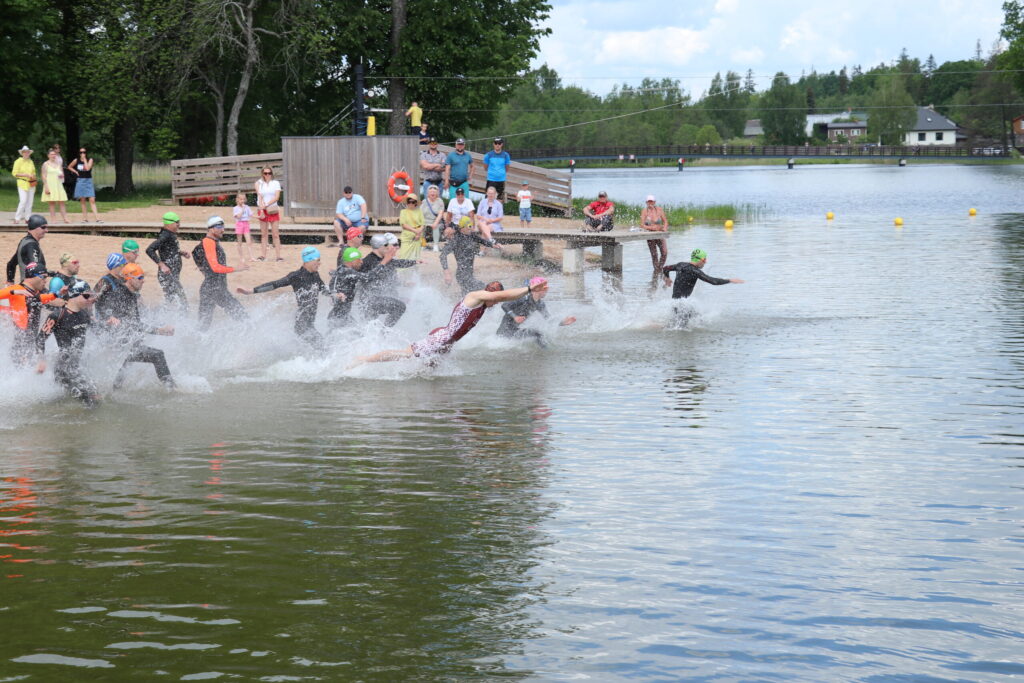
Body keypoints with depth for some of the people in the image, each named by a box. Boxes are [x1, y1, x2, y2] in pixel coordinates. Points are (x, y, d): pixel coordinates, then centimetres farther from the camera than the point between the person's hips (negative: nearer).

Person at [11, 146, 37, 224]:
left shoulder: (30, 162, 13)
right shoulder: (18, 161, -2)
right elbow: (14, 173, -7)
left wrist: (33, 176, 1)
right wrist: (25, 175, -15)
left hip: (31, 184, 6)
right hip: (22, 183, -6)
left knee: (30, 201, 5)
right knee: (23, 201, -16)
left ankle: (28, 218, 12)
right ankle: (17, 218, -10)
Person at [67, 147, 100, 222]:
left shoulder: (90, 160, -1)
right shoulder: (76, 161, 5)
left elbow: (87, 168, -18)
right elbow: (69, 167, 20)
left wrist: (84, 159, -12)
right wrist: (75, 171, 5)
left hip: (88, 181, -2)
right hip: (80, 181, 2)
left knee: (92, 200, -10)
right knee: (82, 201, 4)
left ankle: (97, 218, -15)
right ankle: (85, 218, 8)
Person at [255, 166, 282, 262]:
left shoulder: (276, 183, 5)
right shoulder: (258, 183, 7)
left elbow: (277, 197, -5)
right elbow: (259, 196, -4)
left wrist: (266, 205, -16)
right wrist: (261, 208, -17)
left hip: (273, 210, -1)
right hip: (262, 210, 1)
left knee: (276, 234, -4)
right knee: (263, 234, 4)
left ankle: (278, 256, -5)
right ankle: (263, 255, 5)